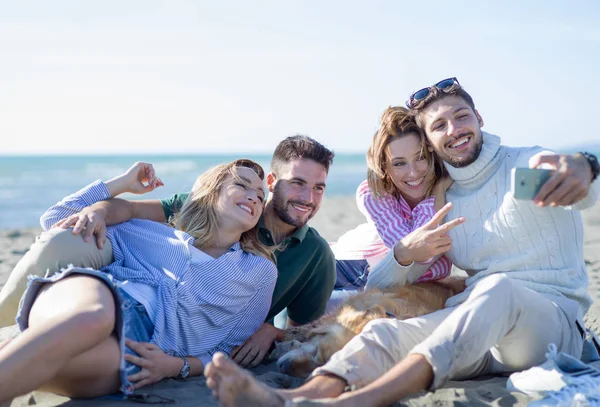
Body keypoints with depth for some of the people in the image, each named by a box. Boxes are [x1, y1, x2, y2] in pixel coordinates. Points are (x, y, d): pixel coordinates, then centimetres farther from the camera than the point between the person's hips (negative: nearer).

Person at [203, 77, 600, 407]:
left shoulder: (528, 163, 5)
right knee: (385, 331, -24)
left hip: (554, 323, -3)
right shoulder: (444, 206, 17)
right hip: (479, 326, 4)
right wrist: (404, 254, -12)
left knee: (498, 288, -37)